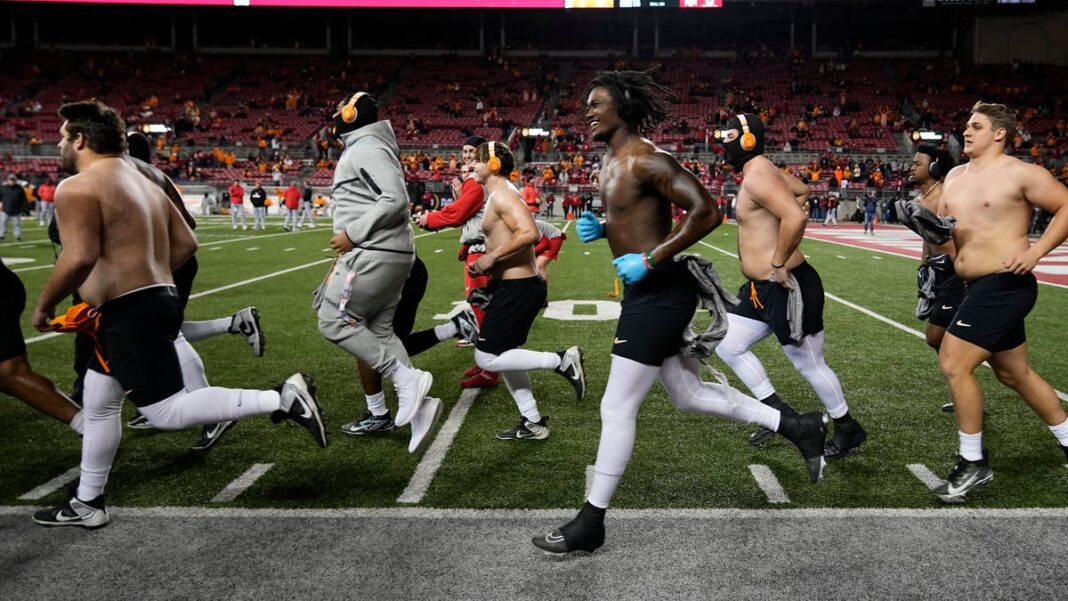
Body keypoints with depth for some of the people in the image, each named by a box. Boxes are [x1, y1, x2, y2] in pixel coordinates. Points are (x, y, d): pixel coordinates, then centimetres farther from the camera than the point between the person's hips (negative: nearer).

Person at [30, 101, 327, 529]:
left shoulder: (77, 188, -12)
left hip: (131, 314, -10)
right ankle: (87, 504, 32)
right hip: (156, 301, 10)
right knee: (98, 404, 21)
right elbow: (185, 243, 16)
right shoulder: (143, 183, 16)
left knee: (168, 413, -8)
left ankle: (282, 399, -16)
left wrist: (45, 305, -9)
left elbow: (80, 258, -24)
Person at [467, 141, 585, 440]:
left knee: (486, 358, -7)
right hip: (516, 285, 10)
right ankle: (532, 423, 23)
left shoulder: (502, 194, -16)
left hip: (516, 289, -10)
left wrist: (492, 257, -23)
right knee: (502, 353, 16)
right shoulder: (500, 194, 16)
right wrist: (487, 264, 13)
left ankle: (561, 361, -5)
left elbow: (529, 233, -30)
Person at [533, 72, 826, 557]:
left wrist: (651, 260, -23)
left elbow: (705, 212, -23)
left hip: (659, 293, -11)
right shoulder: (609, 161, 13)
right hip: (649, 293, 11)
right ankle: (796, 427, 29)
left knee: (616, 408, -4)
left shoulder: (645, 160, -17)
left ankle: (590, 523, 8)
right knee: (689, 395, 19)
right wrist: (600, 229, 6)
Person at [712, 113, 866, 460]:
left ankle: (848, 429, 24)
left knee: (809, 364, 4)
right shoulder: (762, 171, 11)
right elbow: (803, 190, 28)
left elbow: (796, 218, -33)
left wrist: (779, 263, -23)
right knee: (727, 346, 12)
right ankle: (777, 412, 19)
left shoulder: (757, 176, -19)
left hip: (787, 287, -10)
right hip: (762, 288, 10)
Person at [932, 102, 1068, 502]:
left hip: (1004, 285, -9)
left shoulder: (1019, 173, -10)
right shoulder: (955, 176, 12)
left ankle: (973, 463, 0)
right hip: (979, 287, 9)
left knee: (953, 364, -13)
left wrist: (1036, 251, -17)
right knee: (1013, 374, 18)